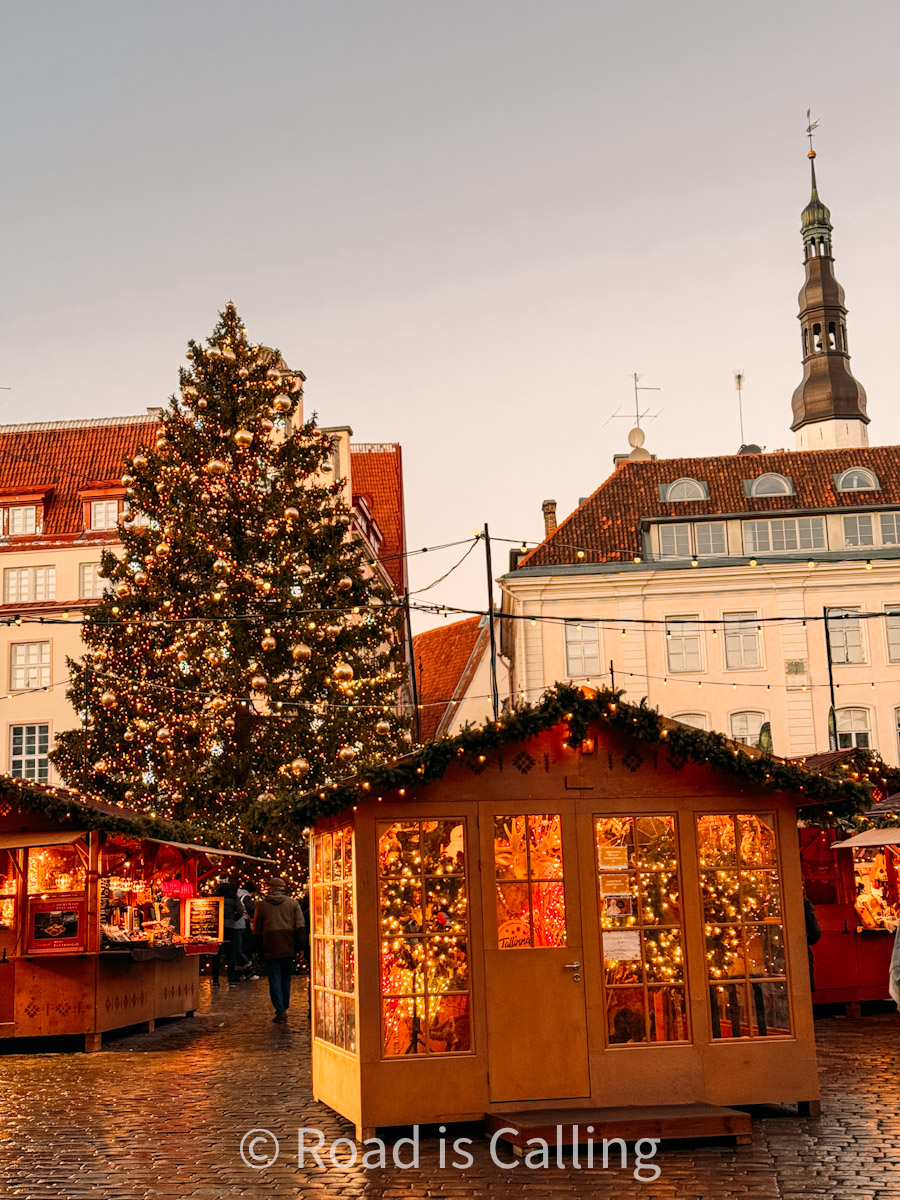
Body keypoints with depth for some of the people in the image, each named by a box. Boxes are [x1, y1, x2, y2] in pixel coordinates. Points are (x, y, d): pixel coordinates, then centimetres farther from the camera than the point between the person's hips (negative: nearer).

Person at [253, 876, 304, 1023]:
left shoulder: (261, 905, 5)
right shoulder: (293, 903, 4)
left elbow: (257, 930, 10)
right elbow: (300, 926, -1)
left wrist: (261, 951, 17)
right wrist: (297, 946, 3)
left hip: (270, 949, -1)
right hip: (288, 948, 1)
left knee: (274, 980, 1)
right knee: (285, 979, 14)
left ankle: (280, 1011, -8)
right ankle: (284, 1008, 19)